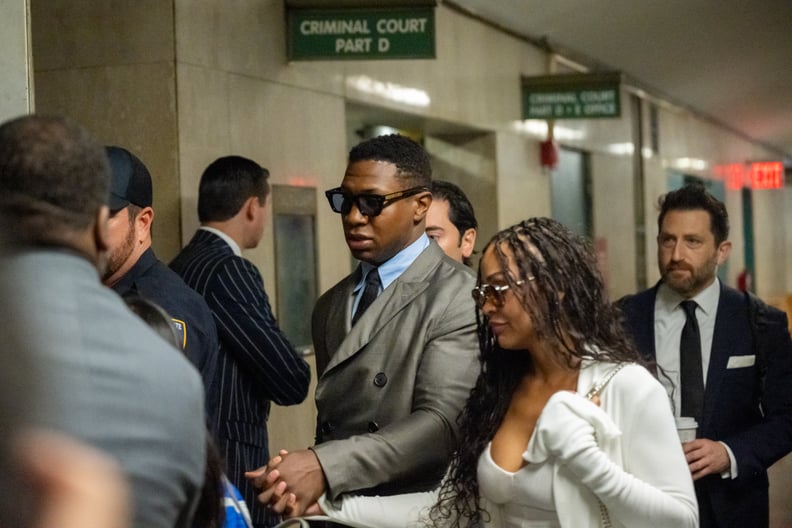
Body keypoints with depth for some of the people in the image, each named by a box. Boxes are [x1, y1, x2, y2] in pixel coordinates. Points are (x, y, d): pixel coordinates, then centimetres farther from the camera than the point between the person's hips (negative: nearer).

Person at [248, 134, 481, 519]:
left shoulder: (458, 297, -7)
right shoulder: (331, 306, 14)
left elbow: (442, 423, -16)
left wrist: (325, 466, -24)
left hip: (415, 511, -4)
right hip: (337, 509, 5)